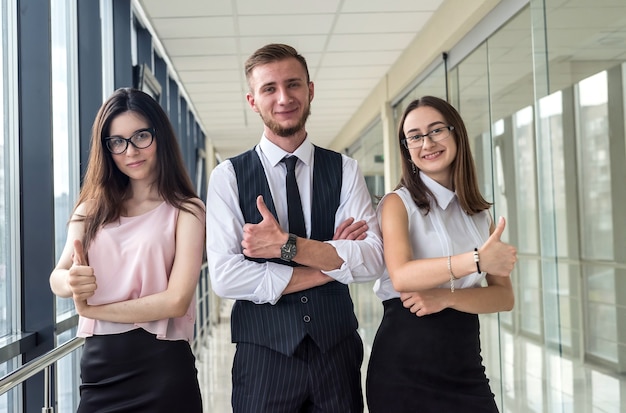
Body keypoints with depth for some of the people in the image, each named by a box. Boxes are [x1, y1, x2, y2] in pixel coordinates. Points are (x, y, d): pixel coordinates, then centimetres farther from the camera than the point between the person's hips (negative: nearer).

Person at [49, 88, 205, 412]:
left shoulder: (186, 211, -6)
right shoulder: (91, 209, 8)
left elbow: (177, 300, -15)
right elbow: (57, 278, -1)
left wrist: (91, 308, -7)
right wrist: (72, 282, -25)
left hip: (162, 365, -4)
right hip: (97, 364, 4)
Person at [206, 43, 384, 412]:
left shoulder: (345, 170, 3)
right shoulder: (228, 177, -3)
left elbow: (373, 260, -7)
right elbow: (225, 277, -13)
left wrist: (287, 244, -19)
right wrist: (330, 262, -11)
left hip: (338, 350, 2)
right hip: (264, 353, -2)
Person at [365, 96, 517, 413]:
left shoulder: (480, 213, 10)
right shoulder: (398, 203, -2)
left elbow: (504, 296, 1)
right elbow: (401, 276, -20)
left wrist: (446, 297, -16)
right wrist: (476, 260, -30)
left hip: (465, 366, 4)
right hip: (403, 366, -4)